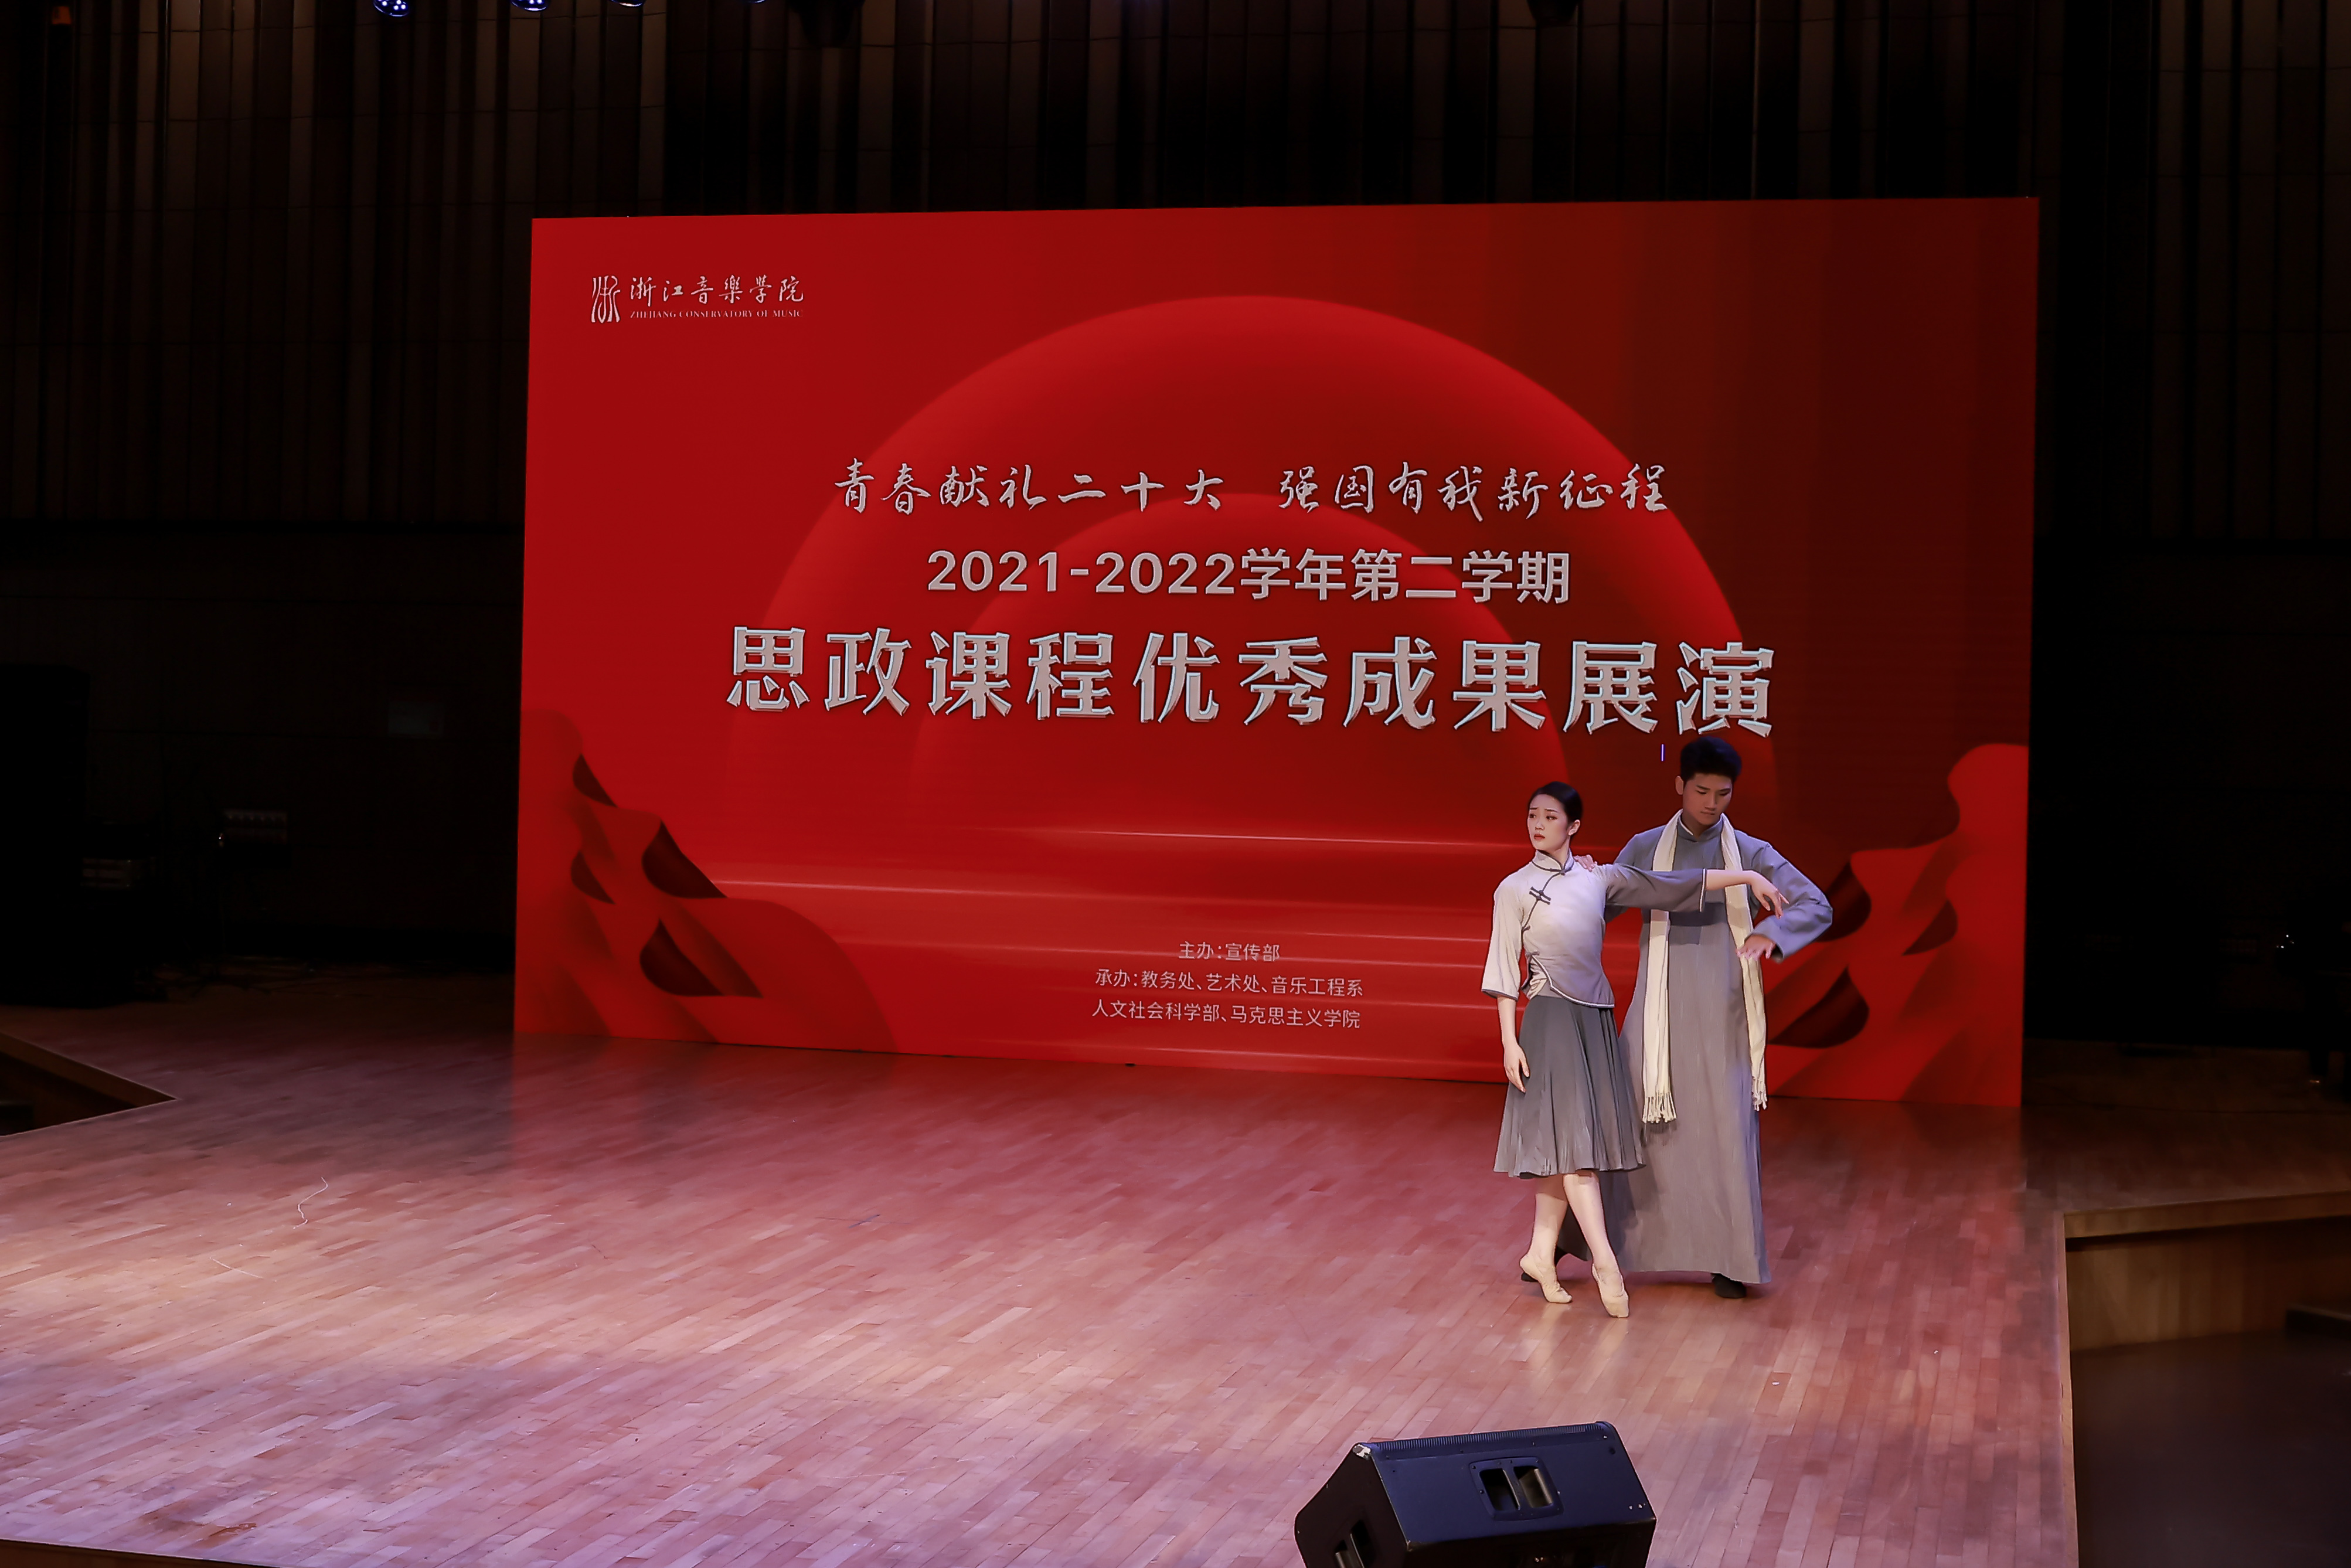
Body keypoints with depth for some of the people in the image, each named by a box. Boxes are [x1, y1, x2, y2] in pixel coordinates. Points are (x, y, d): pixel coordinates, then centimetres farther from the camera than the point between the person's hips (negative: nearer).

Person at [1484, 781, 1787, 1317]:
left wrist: (1746, 876, 4)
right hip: (1550, 1018, -5)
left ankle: (1541, 1254, 14)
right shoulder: (1515, 890, -2)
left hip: (1595, 1020, 5)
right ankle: (1605, 1262, -10)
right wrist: (1509, 1042, -8)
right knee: (1571, 1133, -9)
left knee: (1566, 1141, 6)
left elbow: (1672, 884, 8)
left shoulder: (1598, 879, 8)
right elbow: (1504, 970, -3)